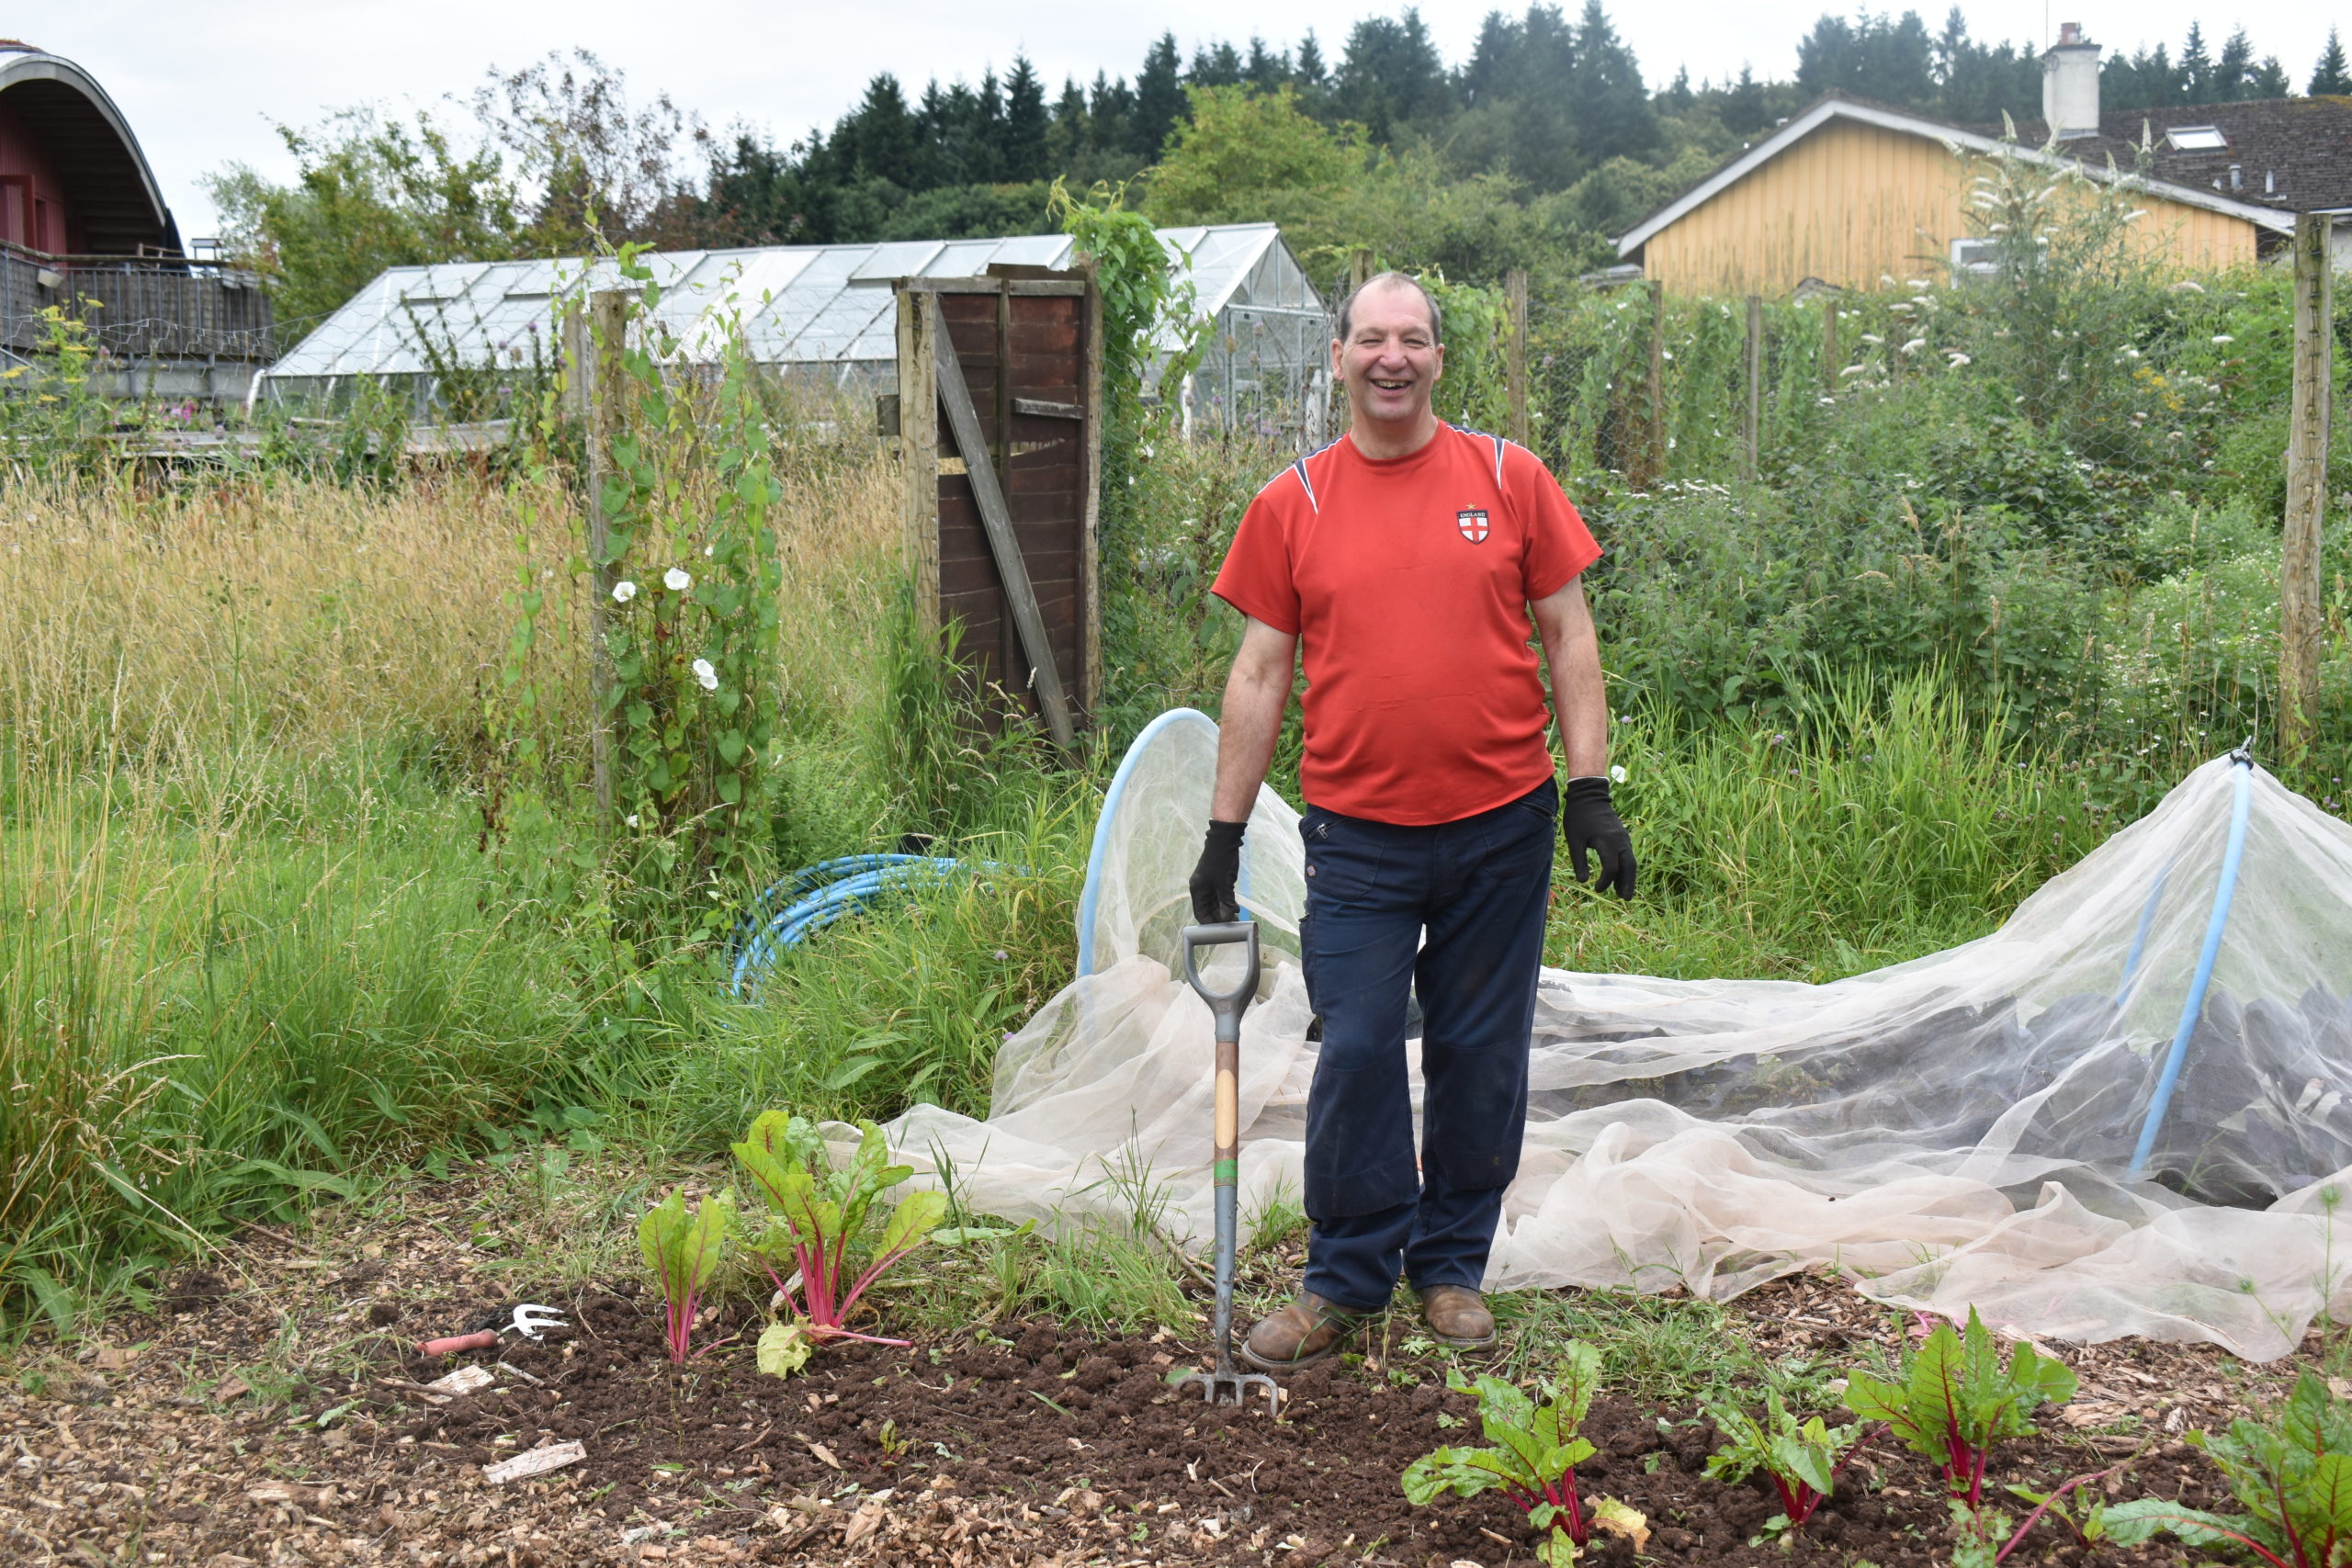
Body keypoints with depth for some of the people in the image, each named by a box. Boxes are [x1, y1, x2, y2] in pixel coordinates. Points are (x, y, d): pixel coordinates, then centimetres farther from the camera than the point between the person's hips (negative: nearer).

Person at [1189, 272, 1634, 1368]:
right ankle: (1347, 1280, 16)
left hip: (1501, 826, 1)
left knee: (1480, 1058, 9)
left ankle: (1453, 1267, 25)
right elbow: (1260, 672, 5)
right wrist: (1224, 833, 4)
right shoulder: (1292, 505, 3)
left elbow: (1568, 636, 5)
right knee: (1355, 1056, -1)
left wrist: (1591, 792, -2)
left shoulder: (1508, 478, 3)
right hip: (1357, 835, 0)